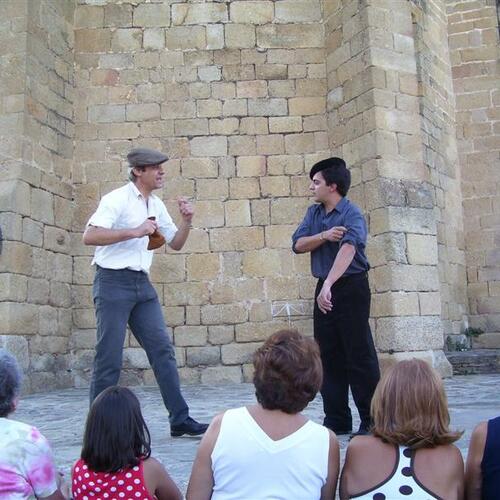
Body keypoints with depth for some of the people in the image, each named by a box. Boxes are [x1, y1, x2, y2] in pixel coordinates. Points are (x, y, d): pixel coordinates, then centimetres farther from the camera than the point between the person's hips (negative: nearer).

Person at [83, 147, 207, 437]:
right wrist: (134, 231, -22)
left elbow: (176, 244, 18)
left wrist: (187, 222, 0)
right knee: (110, 357, -3)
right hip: (113, 282, -7)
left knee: (162, 349, 4)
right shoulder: (117, 199, -9)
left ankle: (180, 419, 9)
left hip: (142, 283, 7)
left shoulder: (157, 205, 13)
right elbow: (90, 236, -20)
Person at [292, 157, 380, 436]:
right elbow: (298, 244, 1)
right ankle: (337, 420, 19)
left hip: (351, 287, -7)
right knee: (329, 357, 10)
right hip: (325, 288, 7)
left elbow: (348, 248, -30)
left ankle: (372, 421, 6)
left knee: (359, 355, -4)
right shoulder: (314, 213, 11)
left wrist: (329, 285, -42)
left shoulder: (352, 215, -13)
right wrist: (324, 236, -16)